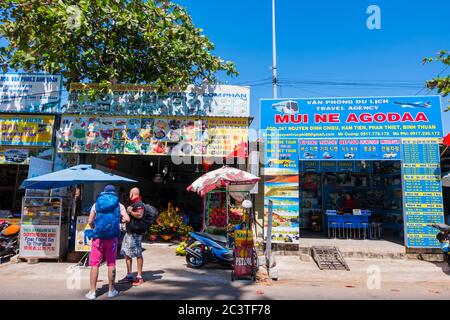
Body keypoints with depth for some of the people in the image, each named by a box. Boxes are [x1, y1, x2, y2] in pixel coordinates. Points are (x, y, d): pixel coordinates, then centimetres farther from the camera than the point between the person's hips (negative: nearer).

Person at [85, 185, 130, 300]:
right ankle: (111, 290, 17)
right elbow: (127, 219, -8)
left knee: (95, 264, 5)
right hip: (112, 237, 0)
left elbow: (90, 222, 3)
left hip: (98, 237, 0)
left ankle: (92, 292, 7)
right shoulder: (119, 205, 4)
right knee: (111, 264, 9)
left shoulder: (96, 204, 6)